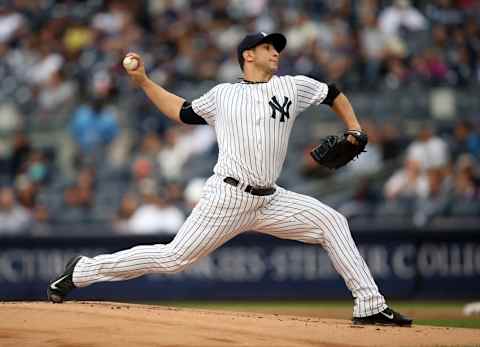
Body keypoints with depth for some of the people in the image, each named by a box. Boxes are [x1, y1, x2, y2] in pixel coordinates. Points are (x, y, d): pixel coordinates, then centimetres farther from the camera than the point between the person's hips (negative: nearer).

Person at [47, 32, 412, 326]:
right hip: (227, 197, -3)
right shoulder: (223, 94, 9)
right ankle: (83, 270, 4)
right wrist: (143, 81, 16)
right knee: (173, 258, -9)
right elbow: (181, 111, 23)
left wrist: (354, 129, 13)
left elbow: (335, 94, 26)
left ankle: (370, 306, -7)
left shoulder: (293, 86, 12)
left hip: (269, 200, 3)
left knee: (331, 221, -9)